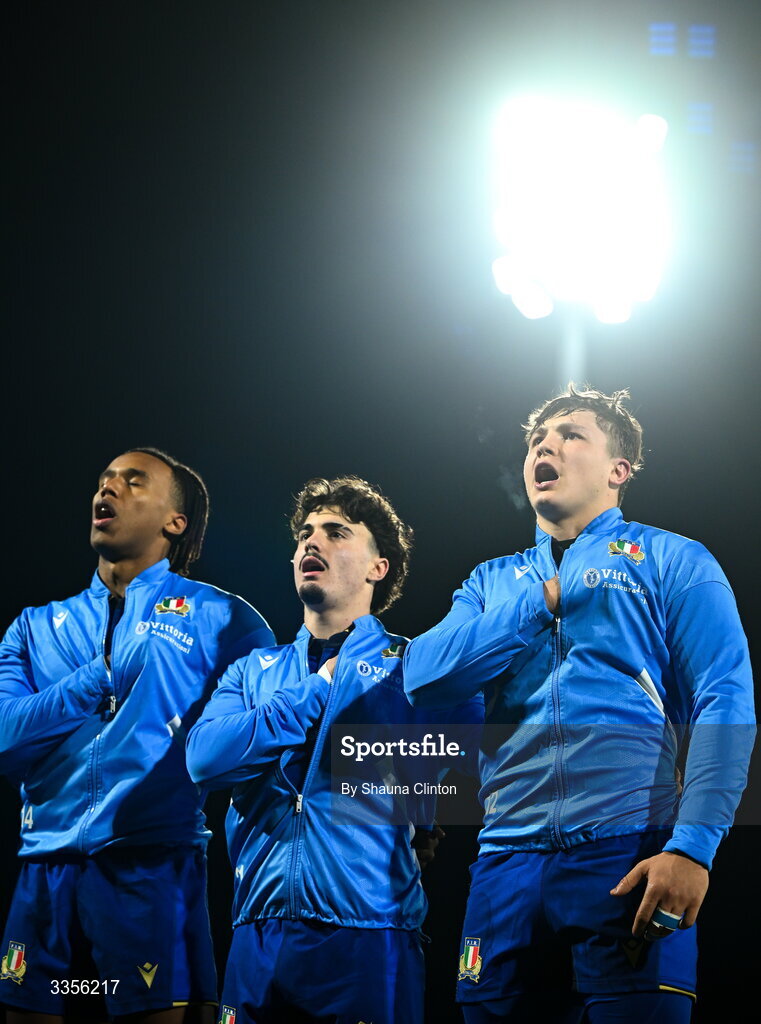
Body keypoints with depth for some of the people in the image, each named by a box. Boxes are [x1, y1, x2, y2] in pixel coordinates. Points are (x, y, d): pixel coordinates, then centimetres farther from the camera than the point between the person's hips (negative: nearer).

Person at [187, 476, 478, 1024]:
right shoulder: (254, 671, 17)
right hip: (259, 935, 3)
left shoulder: (412, 666, 6)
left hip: (370, 933, -3)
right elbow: (205, 757, -3)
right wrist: (319, 689, -2)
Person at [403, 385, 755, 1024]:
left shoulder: (670, 561, 8)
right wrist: (540, 602, 1)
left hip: (630, 854, -4)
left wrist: (692, 847, -17)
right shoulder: (494, 583, 22)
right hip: (510, 860, 4)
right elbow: (422, 678, 5)